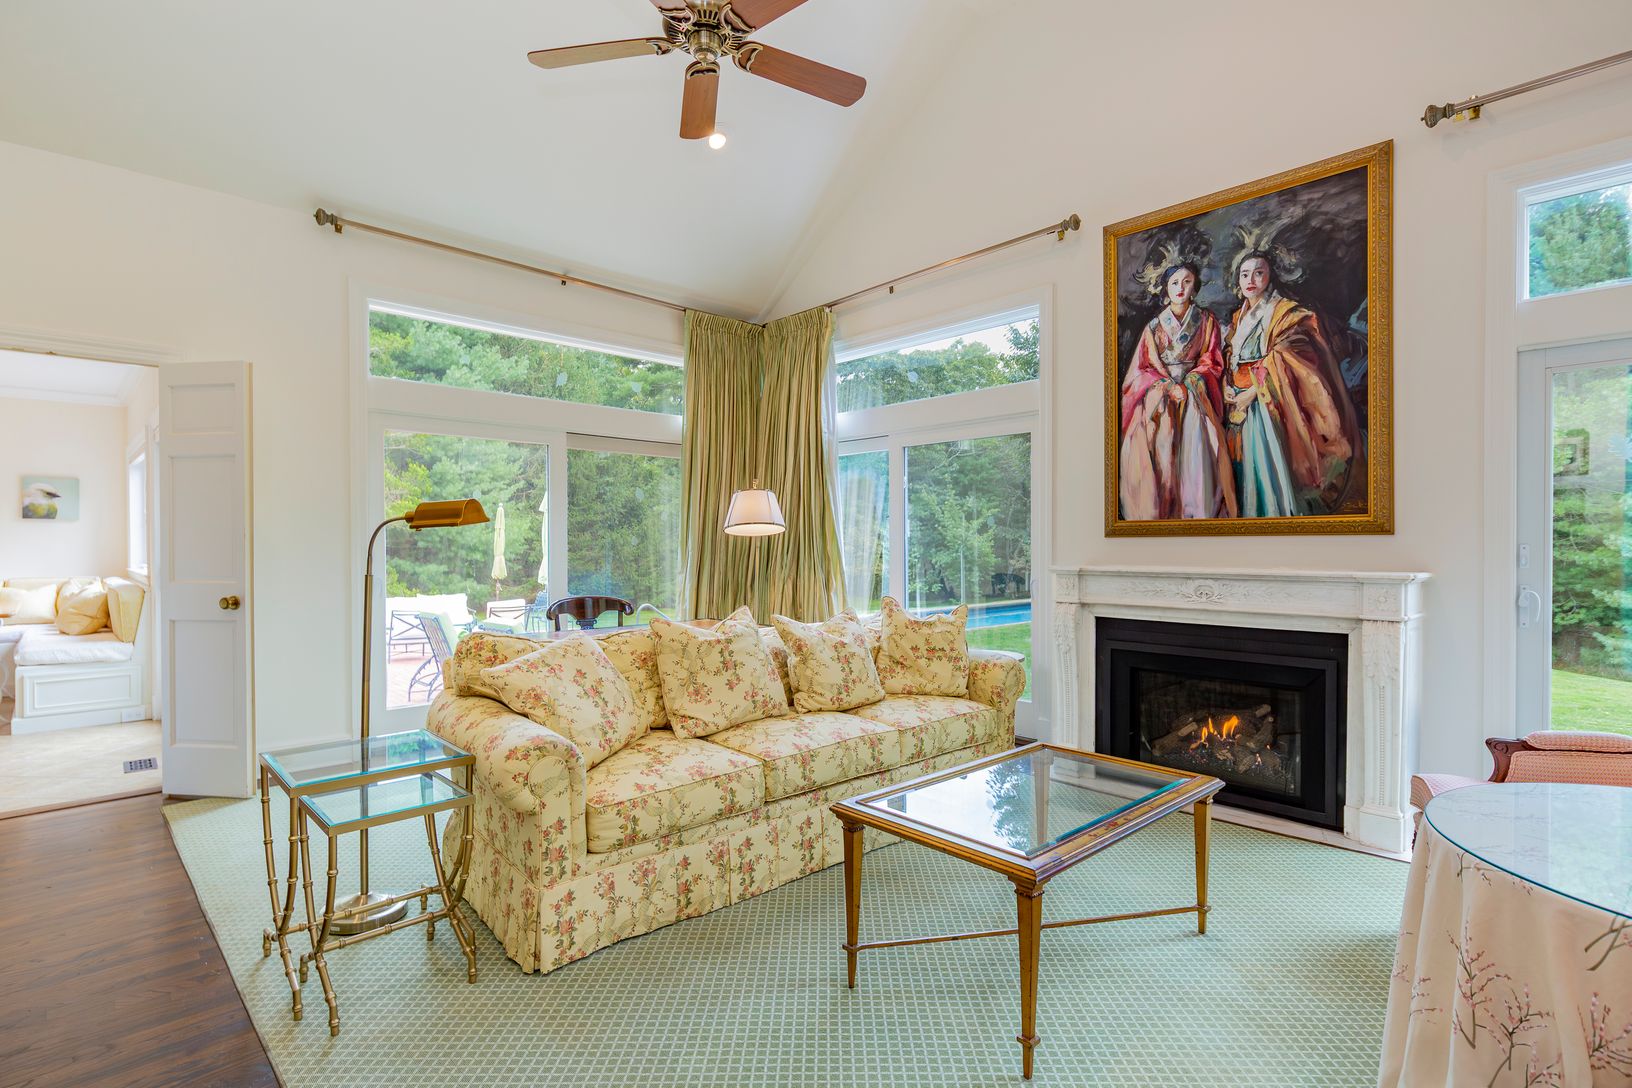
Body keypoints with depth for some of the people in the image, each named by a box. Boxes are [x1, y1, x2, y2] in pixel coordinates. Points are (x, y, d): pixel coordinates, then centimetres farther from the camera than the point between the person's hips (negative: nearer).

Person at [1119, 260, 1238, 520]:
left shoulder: (1206, 320, 11)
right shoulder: (1155, 326, 10)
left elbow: (1212, 362, 8)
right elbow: (1142, 367, 5)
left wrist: (1187, 384, -9)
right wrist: (1167, 386, -10)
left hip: (1194, 395, 0)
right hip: (1158, 395, 0)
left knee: (1197, 447, -22)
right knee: (1155, 448, -20)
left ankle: (1198, 513, -20)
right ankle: (1153, 512, -16)